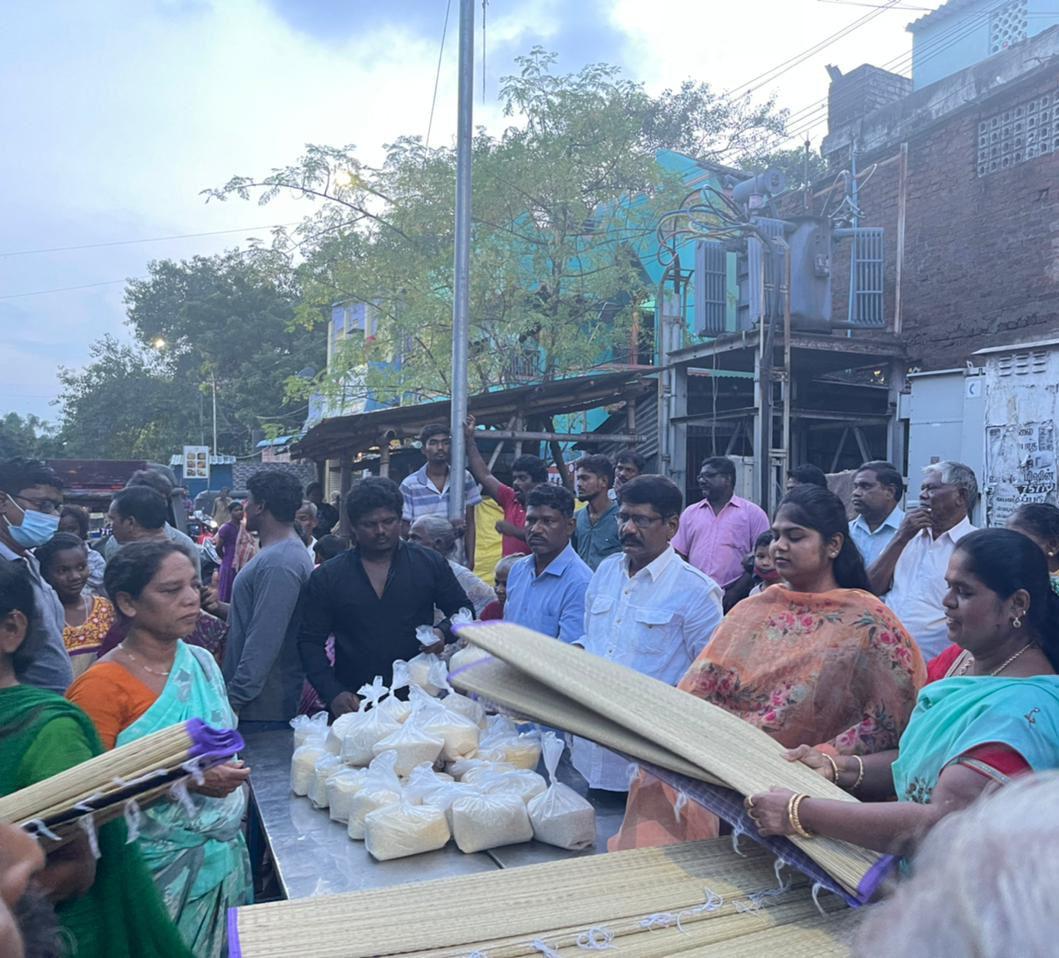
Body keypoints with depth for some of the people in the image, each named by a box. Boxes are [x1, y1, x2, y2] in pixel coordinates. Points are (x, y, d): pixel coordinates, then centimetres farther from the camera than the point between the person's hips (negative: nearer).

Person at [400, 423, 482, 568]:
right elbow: (404, 530, -2)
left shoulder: (465, 479, 5)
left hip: (458, 563, 2)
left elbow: (469, 524, 8)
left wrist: (470, 561, 0)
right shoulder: (409, 484, -3)